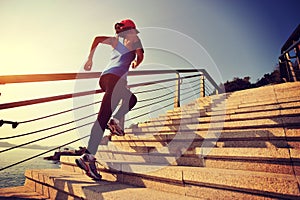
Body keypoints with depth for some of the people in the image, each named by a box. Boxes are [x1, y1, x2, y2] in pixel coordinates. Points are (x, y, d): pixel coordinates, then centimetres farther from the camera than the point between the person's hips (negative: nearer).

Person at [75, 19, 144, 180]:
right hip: (115, 77, -7)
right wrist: (135, 64, 23)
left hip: (104, 77, 8)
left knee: (132, 98, 27)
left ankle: (115, 121, 10)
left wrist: (90, 59, 18)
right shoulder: (134, 40, 13)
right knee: (103, 116, -14)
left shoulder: (116, 40, 27)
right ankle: (88, 157, -17)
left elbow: (98, 39, 15)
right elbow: (140, 57, 1)